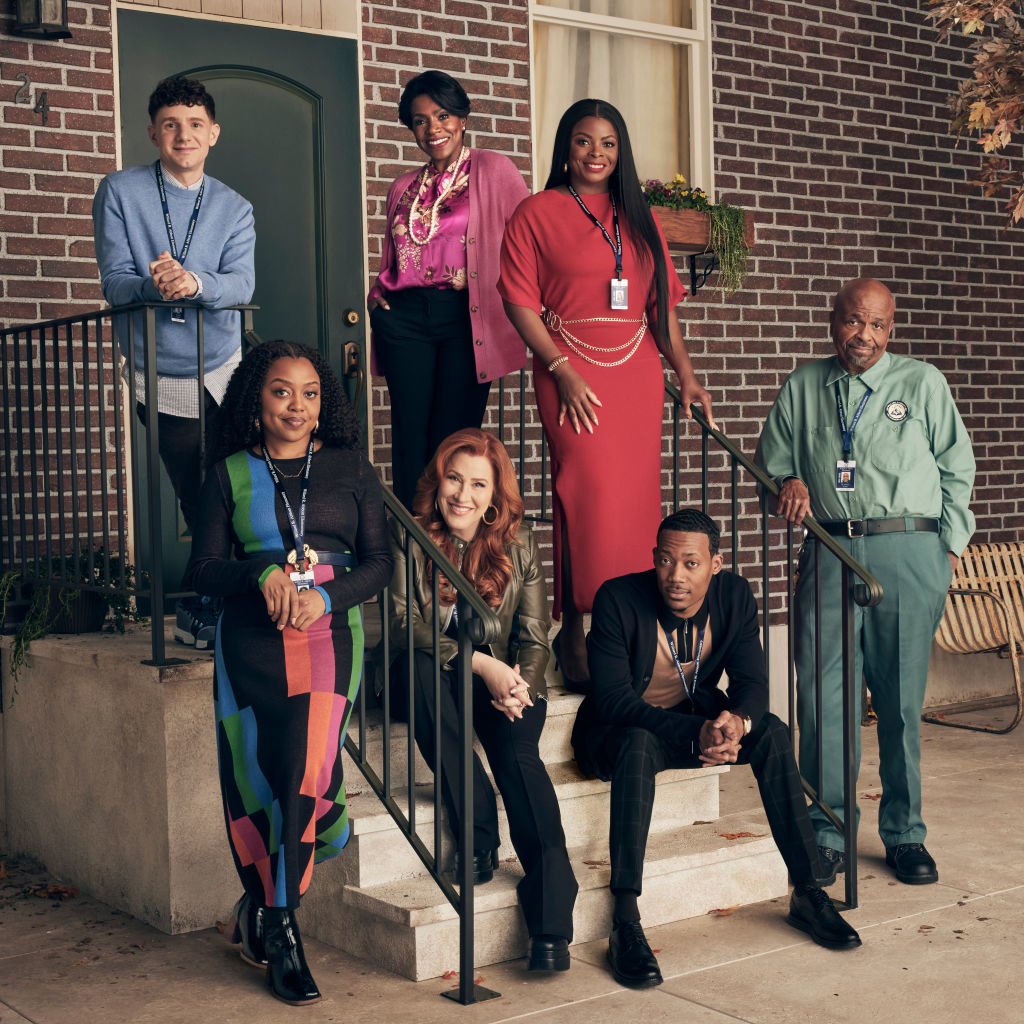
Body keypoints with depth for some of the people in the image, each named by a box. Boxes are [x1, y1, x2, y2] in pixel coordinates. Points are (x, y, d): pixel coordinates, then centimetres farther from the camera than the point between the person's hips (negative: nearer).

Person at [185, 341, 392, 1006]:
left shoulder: (350, 467, 11)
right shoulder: (231, 474, 11)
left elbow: (379, 563, 8)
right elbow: (204, 568, 5)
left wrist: (325, 595, -10)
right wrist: (265, 572, -13)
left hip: (329, 633, -1)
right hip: (250, 640, 1)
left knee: (305, 774, -15)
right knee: (250, 781, 1)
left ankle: (274, 919, 0)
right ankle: (266, 908, 24)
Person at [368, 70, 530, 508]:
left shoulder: (494, 170, 4)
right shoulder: (403, 188, 19)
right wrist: (377, 294, 9)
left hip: (466, 318, -4)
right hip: (404, 317, 4)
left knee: (453, 441, -5)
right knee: (410, 438, 1)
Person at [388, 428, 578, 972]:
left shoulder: (518, 543, 2)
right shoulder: (409, 535, -4)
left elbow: (534, 637, 2)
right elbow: (404, 624, -13)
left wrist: (519, 683, -20)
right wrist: (480, 663, -22)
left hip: (504, 679, 0)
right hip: (434, 678, 0)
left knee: (518, 750, -28)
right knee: (418, 667, -35)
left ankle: (551, 922, -34)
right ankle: (479, 838, -30)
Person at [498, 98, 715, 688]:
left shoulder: (638, 218, 18)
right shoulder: (538, 213, 3)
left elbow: (662, 303, 19)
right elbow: (520, 303, -3)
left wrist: (686, 374, 11)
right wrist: (563, 371, -12)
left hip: (638, 371, 5)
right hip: (572, 369, -5)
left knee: (637, 497, 2)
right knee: (592, 490, -15)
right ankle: (573, 633, -7)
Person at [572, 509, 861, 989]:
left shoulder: (734, 595, -9)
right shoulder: (617, 599, -22)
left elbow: (752, 682, -10)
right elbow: (613, 698, -27)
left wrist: (737, 720, -35)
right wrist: (695, 734, -40)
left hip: (697, 719, 4)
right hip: (615, 732, -4)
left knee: (772, 732, -21)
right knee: (639, 745, -38)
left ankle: (807, 894, -13)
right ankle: (625, 924, -38)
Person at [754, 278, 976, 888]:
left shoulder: (923, 383, 12)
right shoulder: (802, 387, 15)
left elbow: (957, 471, 14)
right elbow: (772, 461, 21)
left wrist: (948, 549, 7)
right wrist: (789, 484, -2)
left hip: (907, 551, -1)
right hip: (828, 552, 1)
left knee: (902, 700, 2)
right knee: (822, 697, -3)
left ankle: (905, 835, 16)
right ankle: (826, 837, 9)